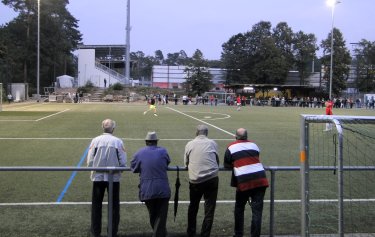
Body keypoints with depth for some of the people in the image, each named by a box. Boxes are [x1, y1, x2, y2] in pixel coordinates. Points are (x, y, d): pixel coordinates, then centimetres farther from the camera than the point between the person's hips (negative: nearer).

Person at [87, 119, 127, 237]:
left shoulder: (95, 140, -7)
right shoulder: (118, 141, -9)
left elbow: (89, 162, -6)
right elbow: (123, 163, -8)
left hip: (98, 177, 1)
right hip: (114, 177, 0)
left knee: (96, 205, 15)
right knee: (114, 205, 13)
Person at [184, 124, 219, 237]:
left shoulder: (189, 144, 3)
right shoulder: (212, 143, 4)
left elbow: (186, 162, 11)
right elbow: (217, 160, 13)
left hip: (195, 180, 1)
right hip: (212, 179, -1)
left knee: (193, 206, 20)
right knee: (209, 208, 7)